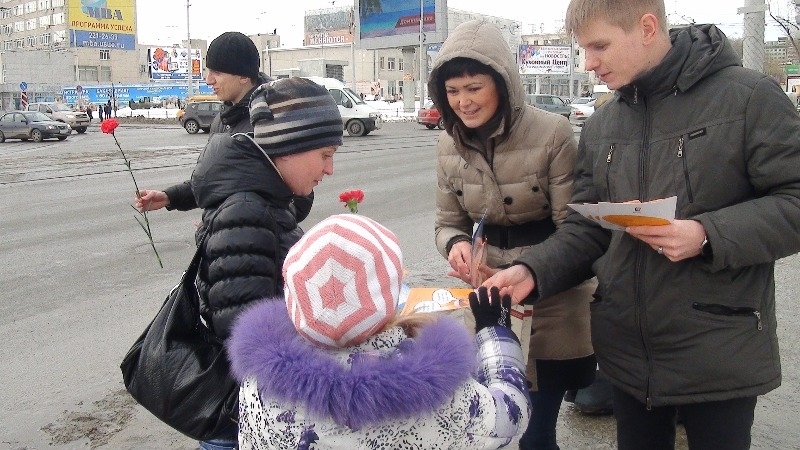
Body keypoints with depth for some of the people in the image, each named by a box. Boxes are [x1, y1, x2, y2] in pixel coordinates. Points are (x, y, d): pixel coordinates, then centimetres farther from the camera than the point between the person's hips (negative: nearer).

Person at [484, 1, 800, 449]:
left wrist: (708, 234, -25)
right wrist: (532, 271, -10)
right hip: (628, 350, 5)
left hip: (720, 353, -4)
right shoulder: (601, 126, 7)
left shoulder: (749, 96, -9)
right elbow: (587, 228, 7)